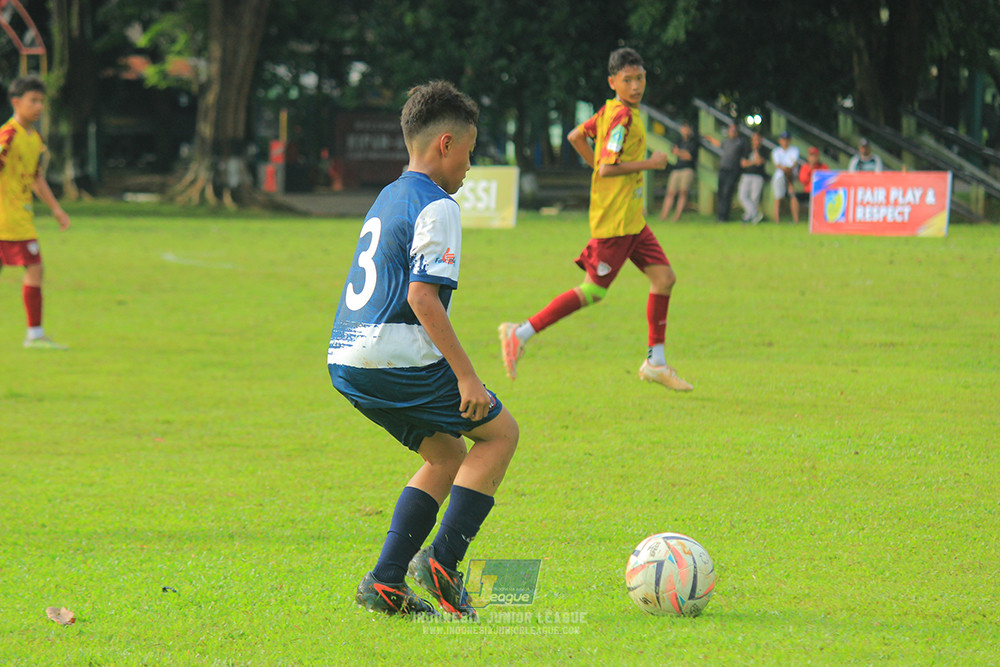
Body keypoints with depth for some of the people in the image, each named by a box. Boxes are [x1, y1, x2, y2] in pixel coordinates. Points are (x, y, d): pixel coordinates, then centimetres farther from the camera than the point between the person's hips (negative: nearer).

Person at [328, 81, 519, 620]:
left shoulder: (387, 198, 21)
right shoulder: (436, 207, -9)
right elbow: (422, 296, -19)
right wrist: (465, 375, -18)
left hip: (346, 360, 9)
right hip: (395, 358, -9)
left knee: (447, 454, 20)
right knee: (500, 432, 5)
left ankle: (385, 584, 9)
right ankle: (442, 560, -5)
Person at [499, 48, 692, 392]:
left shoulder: (610, 110, 10)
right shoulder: (623, 117, -18)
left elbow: (576, 136, 21)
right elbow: (607, 168, -25)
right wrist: (650, 163, -16)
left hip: (632, 219, 10)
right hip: (615, 220, -10)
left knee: (664, 277, 8)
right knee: (594, 291, -5)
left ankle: (656, 363, 14)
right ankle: (521, 333, 2)